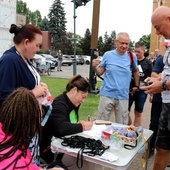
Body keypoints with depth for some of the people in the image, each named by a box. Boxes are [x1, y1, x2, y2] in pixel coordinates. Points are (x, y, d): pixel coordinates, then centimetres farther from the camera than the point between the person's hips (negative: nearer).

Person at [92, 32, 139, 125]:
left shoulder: (132, 56, 1)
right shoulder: (108, 55, -3)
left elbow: (135, 71, 18)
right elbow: (100, 72, 3)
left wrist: (136, 86, 18)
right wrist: (95, 67, -16)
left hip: (123, 96, 2)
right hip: (107, 94, -1)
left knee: (122, 126, 11)